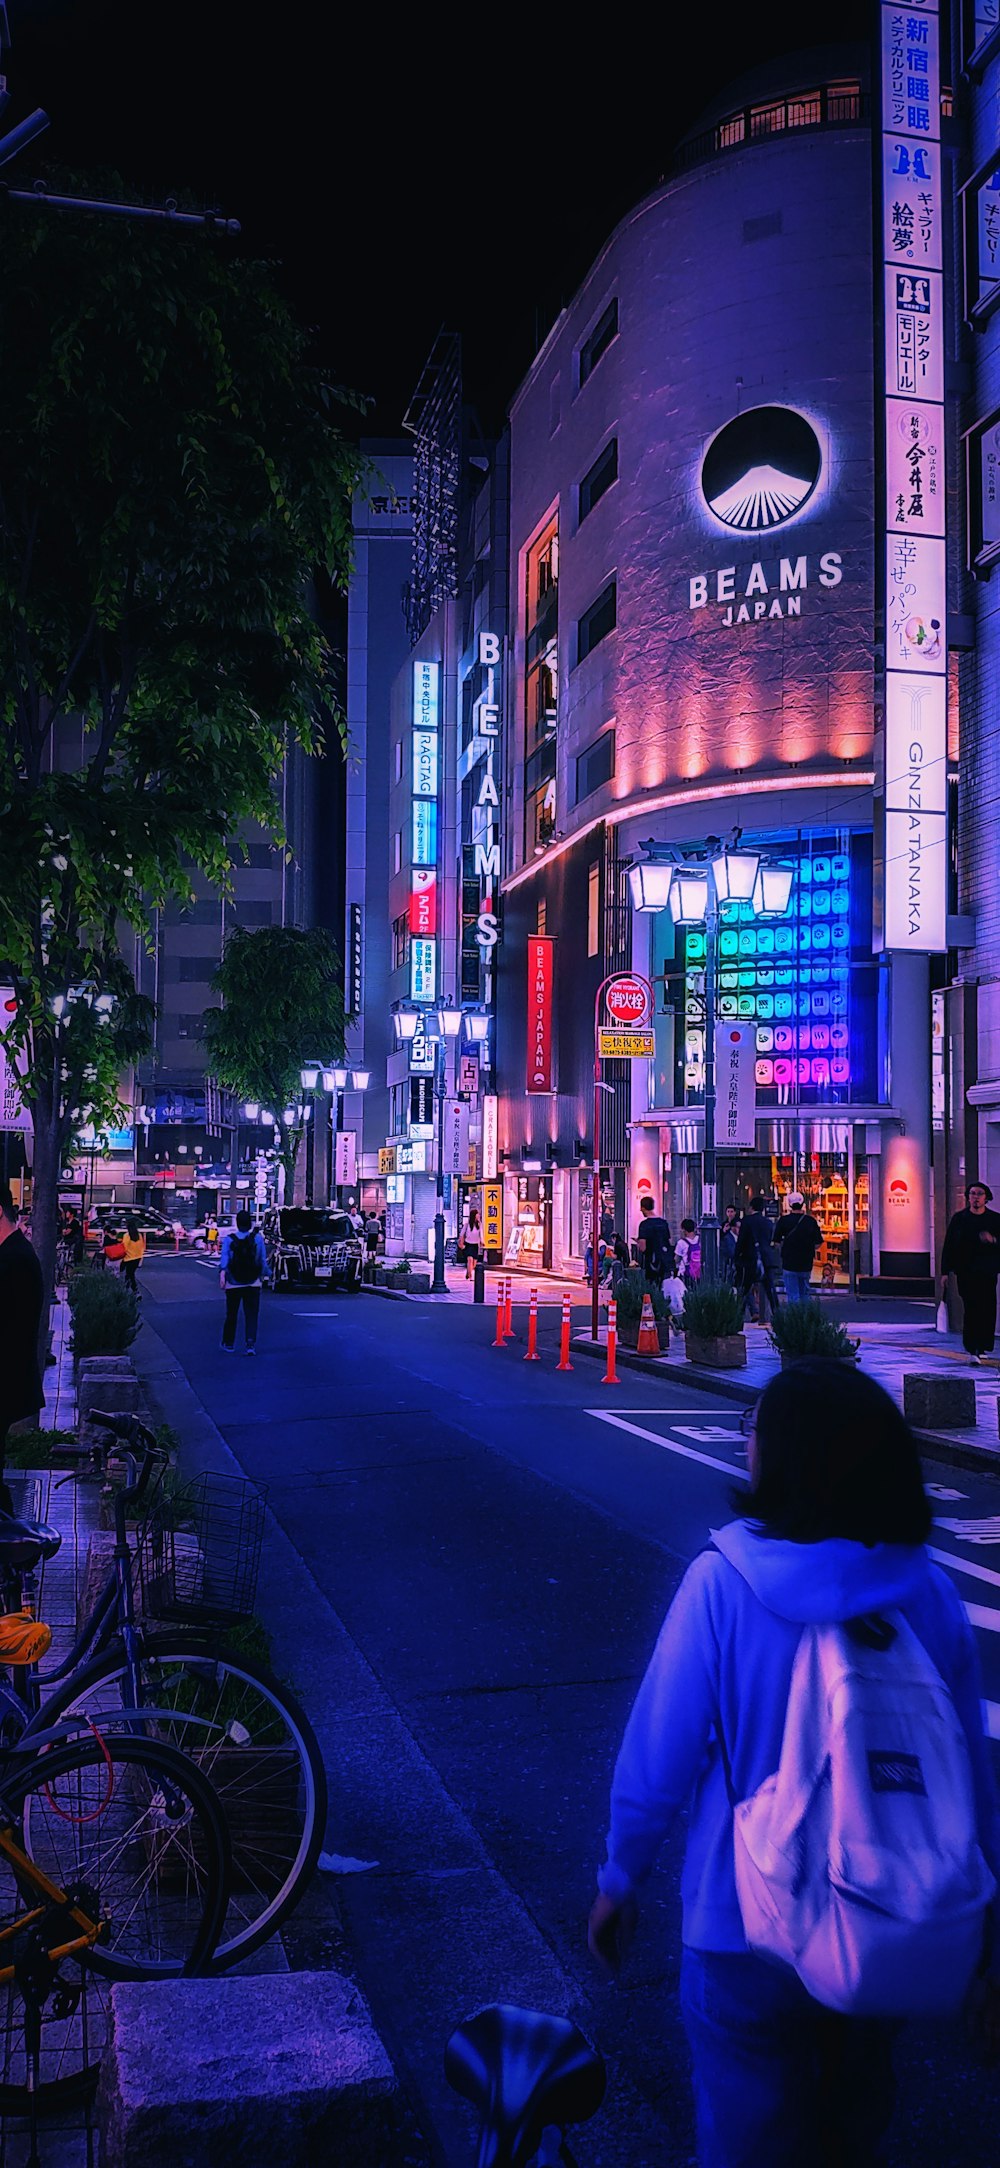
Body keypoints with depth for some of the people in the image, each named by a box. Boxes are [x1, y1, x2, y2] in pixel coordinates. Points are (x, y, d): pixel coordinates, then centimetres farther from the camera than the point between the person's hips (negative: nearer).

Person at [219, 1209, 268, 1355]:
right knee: (251, 1315, -1)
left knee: (231, 1315, 14)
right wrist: (263, 1275, 16)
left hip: (233, 1284, 0)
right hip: (253, 1283, 0)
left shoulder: (228, 1239, -1)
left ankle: (229, 1343, 26)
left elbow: (224, 1257, -15)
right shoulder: (257, 1238, 0)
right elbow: (263, 1259, 2)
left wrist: (222, 1274, -26)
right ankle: (251, 1344, -17)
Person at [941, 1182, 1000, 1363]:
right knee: (971, 1308, -9)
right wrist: (946, 1271, 2)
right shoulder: (958, 1219, 6)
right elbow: (948, 1246, 6)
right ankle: (972, 1349, -10)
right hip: (965, 1272, -1)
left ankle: (982, 1347, 13)